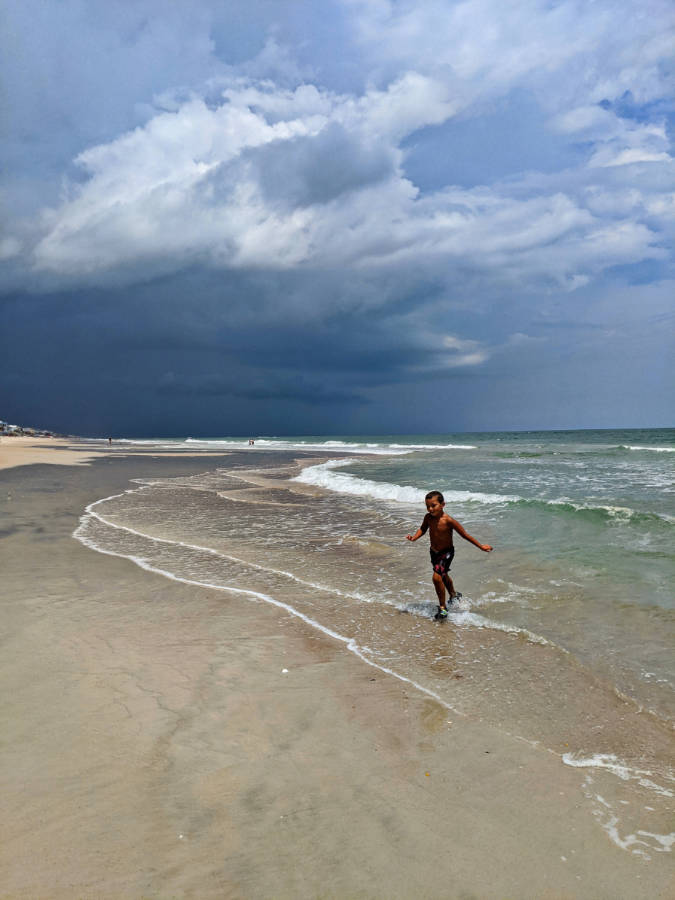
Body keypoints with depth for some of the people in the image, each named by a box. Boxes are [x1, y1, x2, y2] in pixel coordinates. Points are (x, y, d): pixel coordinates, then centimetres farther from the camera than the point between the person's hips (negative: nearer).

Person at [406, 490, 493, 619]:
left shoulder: (448, 521, -28)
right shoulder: (428, 517, -13)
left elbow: (464, 534, -18)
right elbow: (423, 529, 8)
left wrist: (481, 546, -13)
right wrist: (414, 537, -11)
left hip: (446, 552, -6)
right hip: (434, 552, 6)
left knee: (437, 577, -21)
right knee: (443, 576, 27)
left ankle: (442, 607, -4)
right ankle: (453, 594, 56)